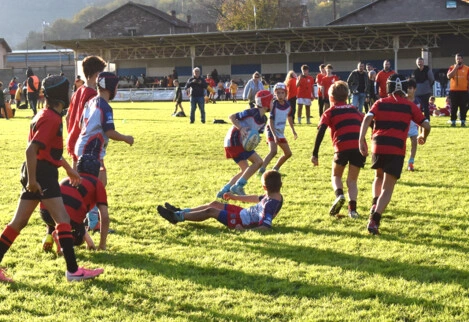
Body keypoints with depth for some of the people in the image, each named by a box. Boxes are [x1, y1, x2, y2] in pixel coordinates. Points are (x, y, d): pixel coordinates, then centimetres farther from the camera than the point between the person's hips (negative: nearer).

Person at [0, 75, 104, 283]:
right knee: (63, 220, -8)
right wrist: (32, 180, -23)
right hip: (42, 174, -10)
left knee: (19, 222, 11)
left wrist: (68, 169, 33)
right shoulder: (51, 119, -15)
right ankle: (73, 271, -7)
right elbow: (31, 150, -23)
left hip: (35, 174, 10)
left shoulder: (45, 115, 16)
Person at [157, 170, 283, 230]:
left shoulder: (270, 204, -30)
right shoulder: (276, 196, 1)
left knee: (210, 211, -9)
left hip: (243, 221, -10)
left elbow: (266, 226, -40)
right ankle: (181, 212, 19)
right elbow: (257, 198, 19)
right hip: (245, 213, 10)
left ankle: (177, 217, 0)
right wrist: (235, 197, 26)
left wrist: (244, 229, -44)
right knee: (215, 204, 14)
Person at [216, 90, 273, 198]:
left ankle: (224, 191, 17)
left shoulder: (264, 119, 9)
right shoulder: (252, 112, -17)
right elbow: (232, 117, -13)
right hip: (234, 141, -10)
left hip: (239, 143, 10)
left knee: (245, 170, 16)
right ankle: (238, 187, -13)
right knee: (258, 162, -13)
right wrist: (241, 128, -26)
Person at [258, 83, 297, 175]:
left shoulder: (288, 106, 0)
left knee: (288, 153, 13)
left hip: (281, 133, 7)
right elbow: (271, 121, -19)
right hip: (272, 131, -7)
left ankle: (275, 169, 25)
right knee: (273, 151, -29)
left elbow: (289, 118, 18)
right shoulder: (274, 105, -17)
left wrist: (293, 131, 27)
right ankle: (261, 170, -33)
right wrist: (274, 135, -29)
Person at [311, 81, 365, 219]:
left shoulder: (330, 112, 15)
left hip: (342, 148, -3)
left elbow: (321, 132, 2)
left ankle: (339, 195, -11)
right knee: (352, 180, 15)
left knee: (336, 176, 19)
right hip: (360, 147, 3)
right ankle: (352, 208, -3)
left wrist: (315, 154, -1)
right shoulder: (355, 110, 27)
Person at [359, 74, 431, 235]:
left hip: (378, 147, 2)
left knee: (379, 177, 31)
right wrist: (423, 137, 28)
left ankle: (375, 205, 10)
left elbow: (367, 118, -6)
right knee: (387, 188, 0)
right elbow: (426, 125, 7)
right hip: (397, 150, -2)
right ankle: (374, 220, -15)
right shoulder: (410, 106, 10)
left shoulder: (380, 103, 12)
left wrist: (361, 140, -10)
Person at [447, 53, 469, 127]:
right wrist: (455, 68, -14)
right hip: (453, 90, 0)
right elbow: (449, 76, -11)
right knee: (453, 107, 2)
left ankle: (463, 122, 4)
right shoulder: (452, 68, 5)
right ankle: (453, 122, 6)